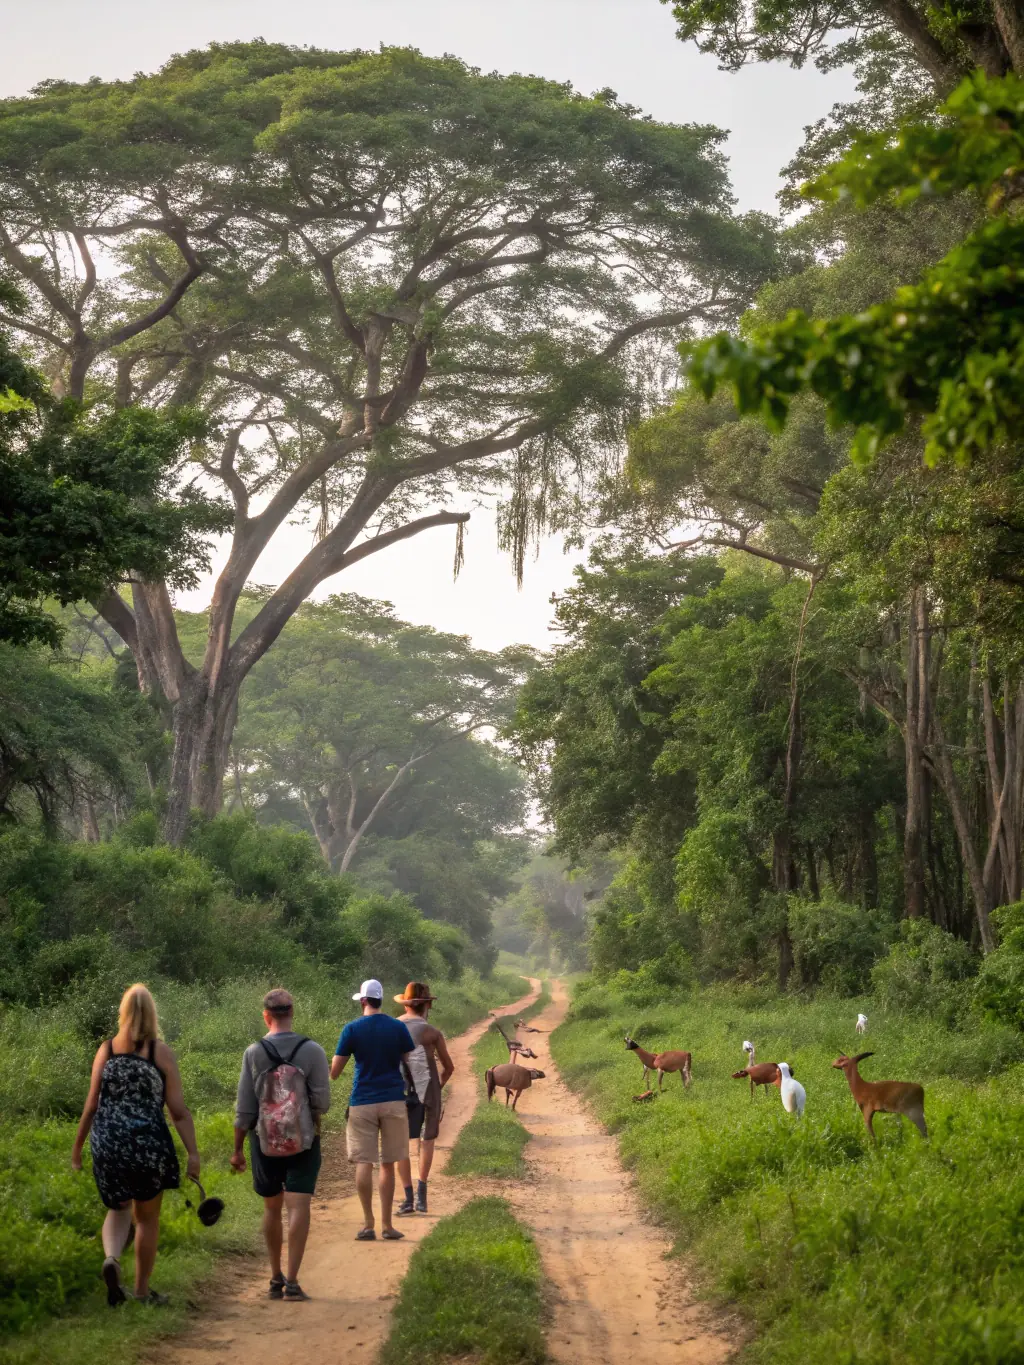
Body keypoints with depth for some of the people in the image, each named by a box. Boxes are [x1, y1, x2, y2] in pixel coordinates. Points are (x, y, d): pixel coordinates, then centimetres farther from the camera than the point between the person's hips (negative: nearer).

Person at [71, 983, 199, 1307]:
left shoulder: (106, 1049, 2)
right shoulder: (161, 1052, -4)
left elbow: (91, 1106, 4)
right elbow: (178, 1111, -7)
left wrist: (77, 1147, 14)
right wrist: (193, 1153, -4)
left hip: (107, 1144, 2)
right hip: (149, 1144, -2)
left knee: (118, 1209, 21)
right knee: (147, 1217, 15)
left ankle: (111, 1257, -7)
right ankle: (142, 1290, 22)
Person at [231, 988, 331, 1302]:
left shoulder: (253, 1053, -6)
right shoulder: (312, 1051, -8)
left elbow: (244, 1108, -3)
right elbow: (322, 1102, -8)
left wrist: (237, 1149, 6)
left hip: (264, 1141, 2)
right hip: (304, 1141, -1)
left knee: (271, 1208, 15)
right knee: (298, 1208, -2)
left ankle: (276, 1279, 23)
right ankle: (292, 1281, -10)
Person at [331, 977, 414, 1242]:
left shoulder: (352, 1029, -4)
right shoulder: (398, 1028, 1)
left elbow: (334, 1071, -2)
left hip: (362, 1103, -2)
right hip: (393, 1100, 2)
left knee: (363, 1163, 1)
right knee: (388, 1164, 9)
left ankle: (368, 1224, -1)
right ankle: (387, 1224, 11)